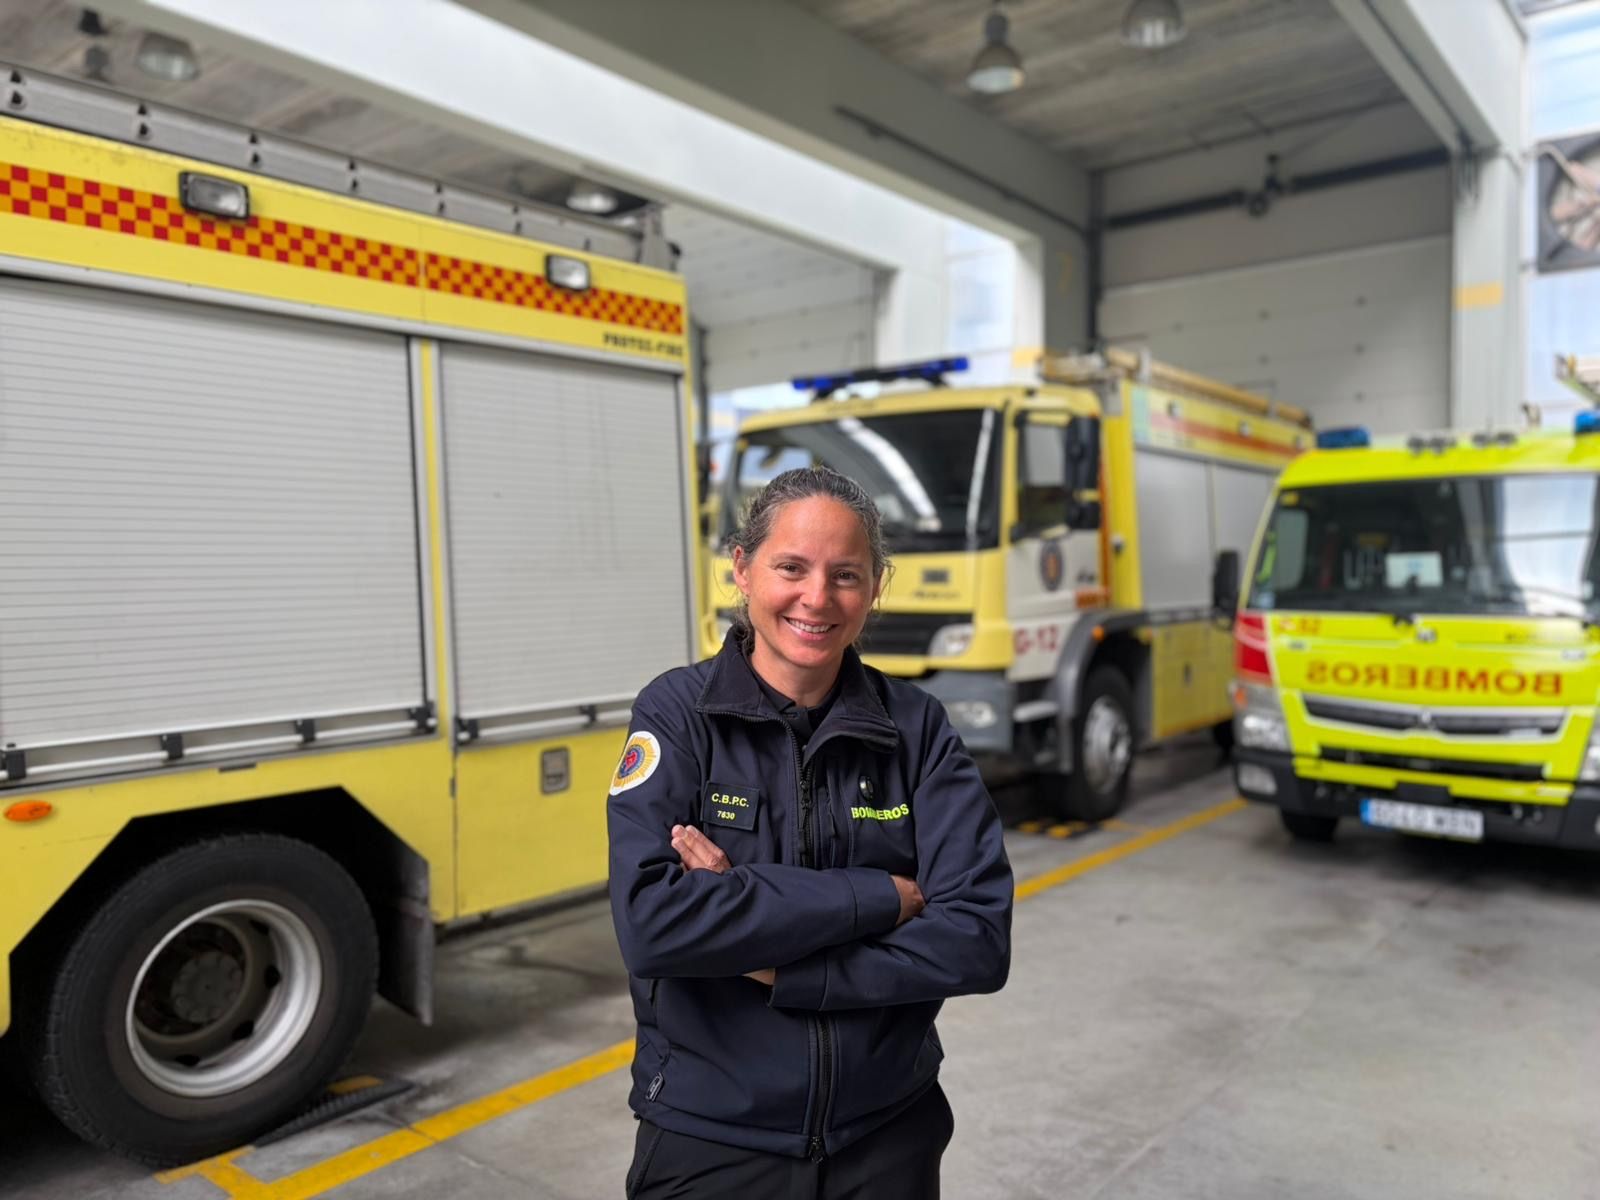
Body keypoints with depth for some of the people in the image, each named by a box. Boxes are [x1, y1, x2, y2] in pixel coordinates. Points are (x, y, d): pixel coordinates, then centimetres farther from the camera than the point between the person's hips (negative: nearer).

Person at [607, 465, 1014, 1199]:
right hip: (709, 1139, -1)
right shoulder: (677, 713, -11)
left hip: (888, 1135, 2)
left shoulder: (915, 727, -7)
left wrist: (772, 965, -20)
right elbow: (649, 923, -23)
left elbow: (978, 941, -13)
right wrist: (879, 897, -20)